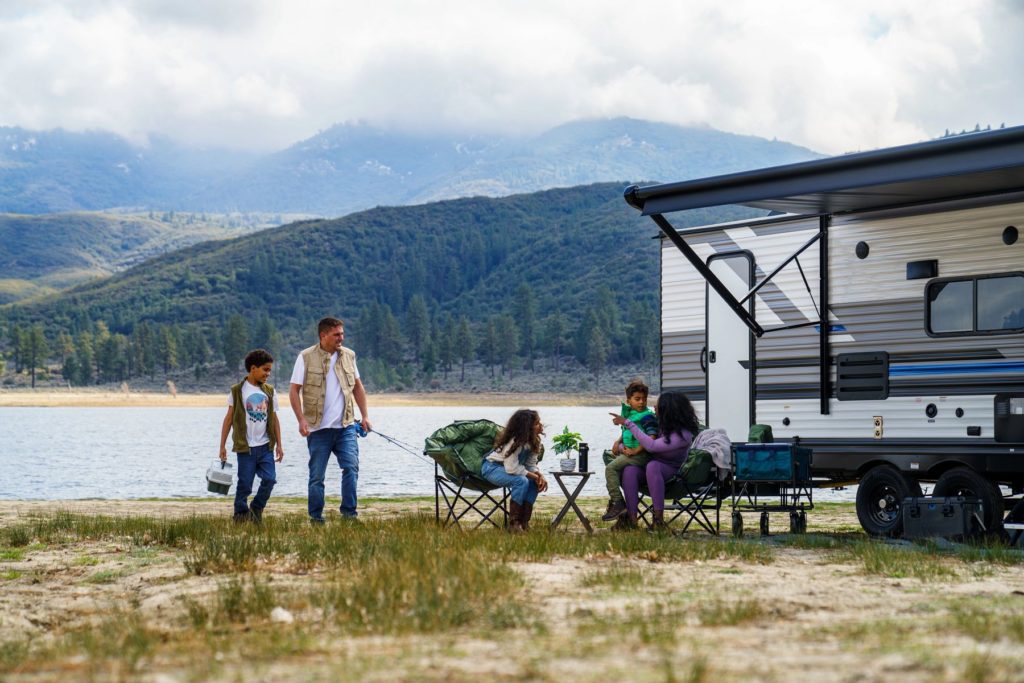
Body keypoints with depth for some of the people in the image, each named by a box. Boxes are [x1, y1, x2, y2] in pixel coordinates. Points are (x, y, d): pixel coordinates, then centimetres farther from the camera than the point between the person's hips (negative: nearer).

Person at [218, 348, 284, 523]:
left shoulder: (269, 392, 10)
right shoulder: (237, 391, -2)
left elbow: (274, 419, 14)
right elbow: (229, 419, 1)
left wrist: (279, 445, 10)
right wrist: (222, 446, 0)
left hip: (265, 446, 4)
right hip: (245, 447, -3)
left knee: (269, 479, -7)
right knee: (244, 484, -1)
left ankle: (256, 510, 13)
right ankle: (241, 516, 13)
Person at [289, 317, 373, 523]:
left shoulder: (348, 355, 9)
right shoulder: (306, 357, -4)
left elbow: (358, 387, 19)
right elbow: (294, 392, -3)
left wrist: (365, 416, 11)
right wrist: (302, 420, -13)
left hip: (346, 426, 3)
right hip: (318, 428, -3)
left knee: (351, 467, -11)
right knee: (316, 476, 4)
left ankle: (349, 513, -4)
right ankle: (315, 518, 14)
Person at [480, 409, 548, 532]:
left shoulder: (532, 441, -5)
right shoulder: (514, 442, -30)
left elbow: (531, 464, 0)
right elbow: (512, 468, -32)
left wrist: (540, 476, -20)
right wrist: (534, 476, -27)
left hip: (510, 468, 8)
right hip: (492, 468, -8)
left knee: (534, 482, -15)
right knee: (521, 481, -32)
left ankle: (524, 522, -10)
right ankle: (513, 523, -24)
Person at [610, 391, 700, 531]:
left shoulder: (683, 435, -22)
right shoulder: (661, 423, 0)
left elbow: (651, 446, -30)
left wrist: (627, 423, -28)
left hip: (671, 472, -6)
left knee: (653, 466, -41)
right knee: (629, 470, -29)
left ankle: (658, 516, -38)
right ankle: (631, 517, -32)